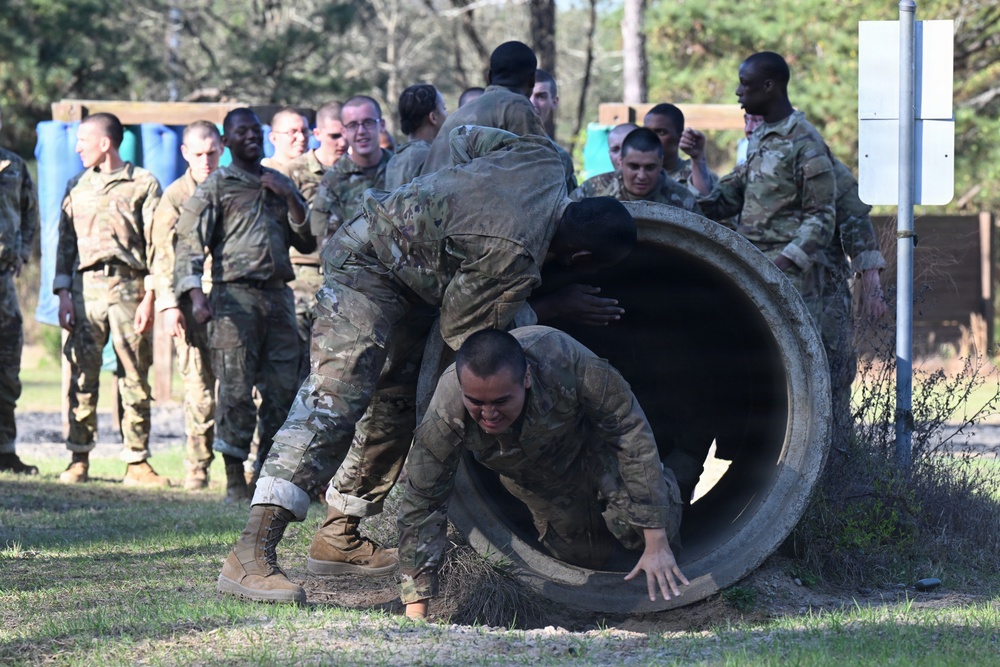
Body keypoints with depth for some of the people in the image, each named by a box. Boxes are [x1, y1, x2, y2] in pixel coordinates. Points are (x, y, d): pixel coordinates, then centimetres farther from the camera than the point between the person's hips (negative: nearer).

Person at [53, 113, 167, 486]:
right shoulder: (77, 186, 16)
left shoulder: (143, 184, 4)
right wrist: (63, 294, 5)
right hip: (86, 286, 3)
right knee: (81, 377, -2)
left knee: (134, 378, -2)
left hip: (129, 286, -3)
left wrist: (150, 297, -7)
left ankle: (137, 462, 1)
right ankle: (79, 460, 1)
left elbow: (157, 244, 1)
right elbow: (65, 242, 16)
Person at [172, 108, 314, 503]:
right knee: (236, 389, -7)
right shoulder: (216, 186, 4)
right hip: (235, 296, -5)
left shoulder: (279, 184, 19)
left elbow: (308, 243, 15)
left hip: (278, 294, 5)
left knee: (282, 388, 2)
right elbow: (189, 243, -5)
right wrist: (195, 293, -21)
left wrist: (290, 199, 1)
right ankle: (235, 481, -2)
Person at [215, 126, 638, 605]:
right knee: (335, 402, -22)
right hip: (368, 266, -11)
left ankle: (338, 538, 23)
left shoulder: (544, 159, -6)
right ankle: (251, 556, -31)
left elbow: (465, 138, 11)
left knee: (398, 408, 14)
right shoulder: (514, 255, -30)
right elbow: (466, 333, -15)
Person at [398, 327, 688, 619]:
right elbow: (423, 506, -29)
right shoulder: (445, 415, -39)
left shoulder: (567, 362, -44)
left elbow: (632, 434, -33)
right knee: (587, 558, 2)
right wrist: (415, 614, -33)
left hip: (593, 441, -2)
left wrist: (656, 545, -33)